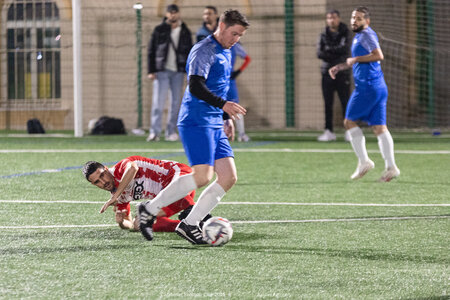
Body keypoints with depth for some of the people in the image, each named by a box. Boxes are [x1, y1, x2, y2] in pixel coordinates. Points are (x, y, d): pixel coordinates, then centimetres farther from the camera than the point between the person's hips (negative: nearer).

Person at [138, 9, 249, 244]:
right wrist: (223, 104, -30)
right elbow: (196, 87, -22)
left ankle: (189, 224, 3)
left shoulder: (226, 54, 20)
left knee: (228, 177, -1)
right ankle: (150, 210, -7)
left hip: (215, 125, 10)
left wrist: (227, 115, 27)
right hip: (196, 122, -10)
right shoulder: (203, 50, -10)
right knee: (202, 176, -19)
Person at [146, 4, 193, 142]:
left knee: (175, 102, 3)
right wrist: (151, 71, -5)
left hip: (178, 72, 3)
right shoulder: (159, 30, 3)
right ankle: (154, 132, -11)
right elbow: (151, 51, 2)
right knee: (158, 101, -9)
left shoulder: (185, 32, 10)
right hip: (162, 71, -3)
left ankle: (171, 132, 8)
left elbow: (189, 52, 13)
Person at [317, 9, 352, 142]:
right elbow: (320, 53, -4)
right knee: (328, 104, 1)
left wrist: (330, 50, -8)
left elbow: (345, 49, -12)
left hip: (342, 73, -2)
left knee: (345, 102, -6)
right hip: (327, 72, 2)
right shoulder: (324, 35, 9)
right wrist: (337, 56, -13)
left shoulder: (345, 34, 5)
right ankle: (329, 131, 3)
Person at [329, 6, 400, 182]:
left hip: (367, 87, -9)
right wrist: (339, 67, 24)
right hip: (379, 87, 9)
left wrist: (355, 59, -15)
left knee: (349, 121, 1)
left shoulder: (366, 35, -9)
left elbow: (378, 55, -24)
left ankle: (363, 161, -2)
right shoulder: (360, 36, 20)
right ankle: (390, 166, -4)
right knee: (379, 128, 4)